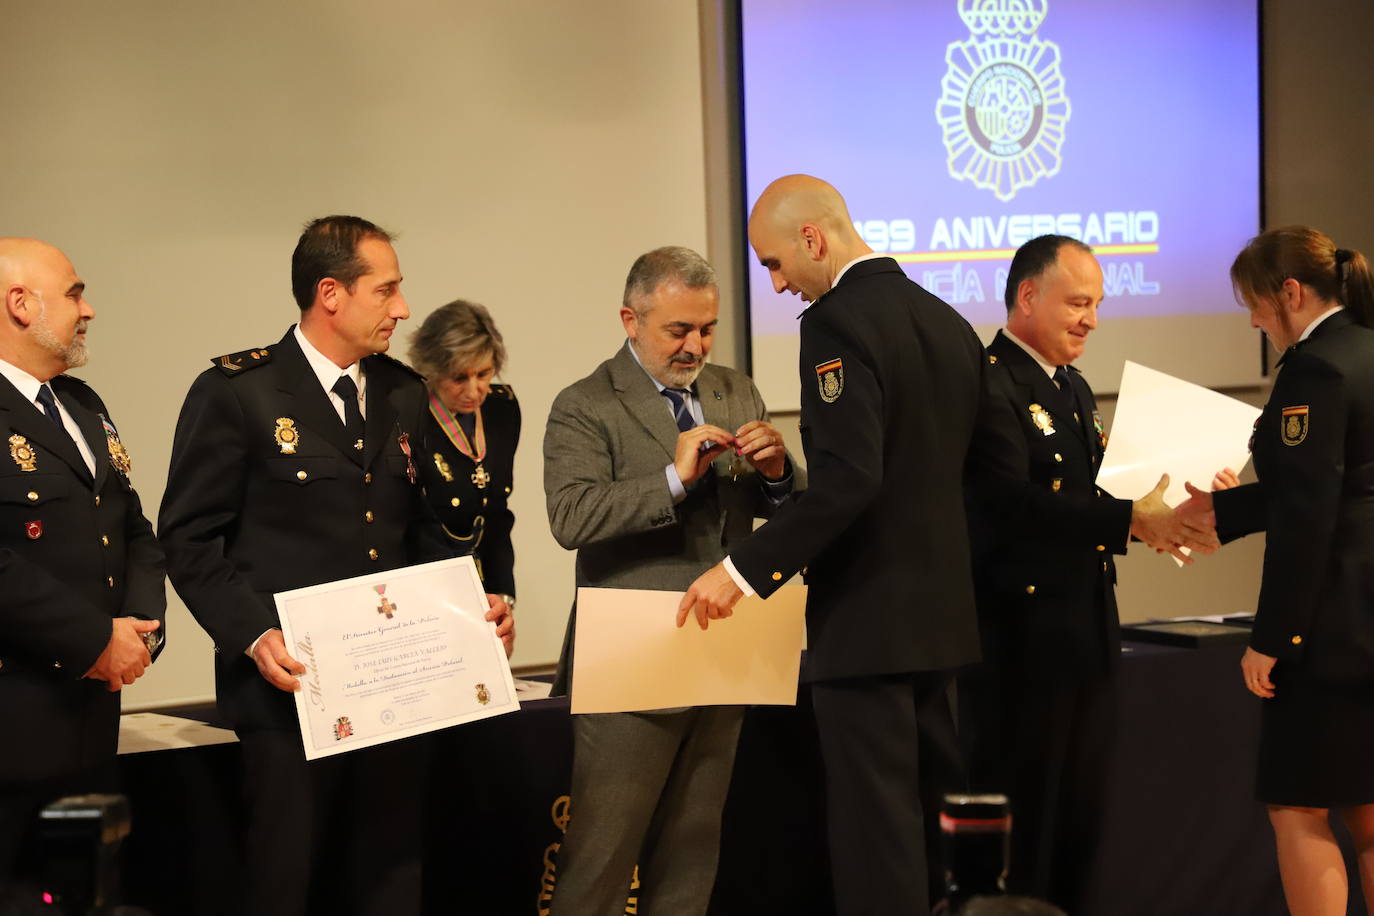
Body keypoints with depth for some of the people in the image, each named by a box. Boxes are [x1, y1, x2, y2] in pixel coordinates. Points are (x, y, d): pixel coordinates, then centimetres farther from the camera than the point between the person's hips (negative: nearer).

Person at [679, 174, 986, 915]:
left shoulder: (838, 321, -15)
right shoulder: (948, 322, 12)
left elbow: (847, 479, -25)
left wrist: (745, 569, -21)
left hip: (866, 617, -9)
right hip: (939, 610, 9)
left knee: (875, 833, -4)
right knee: (934, 812, 15)